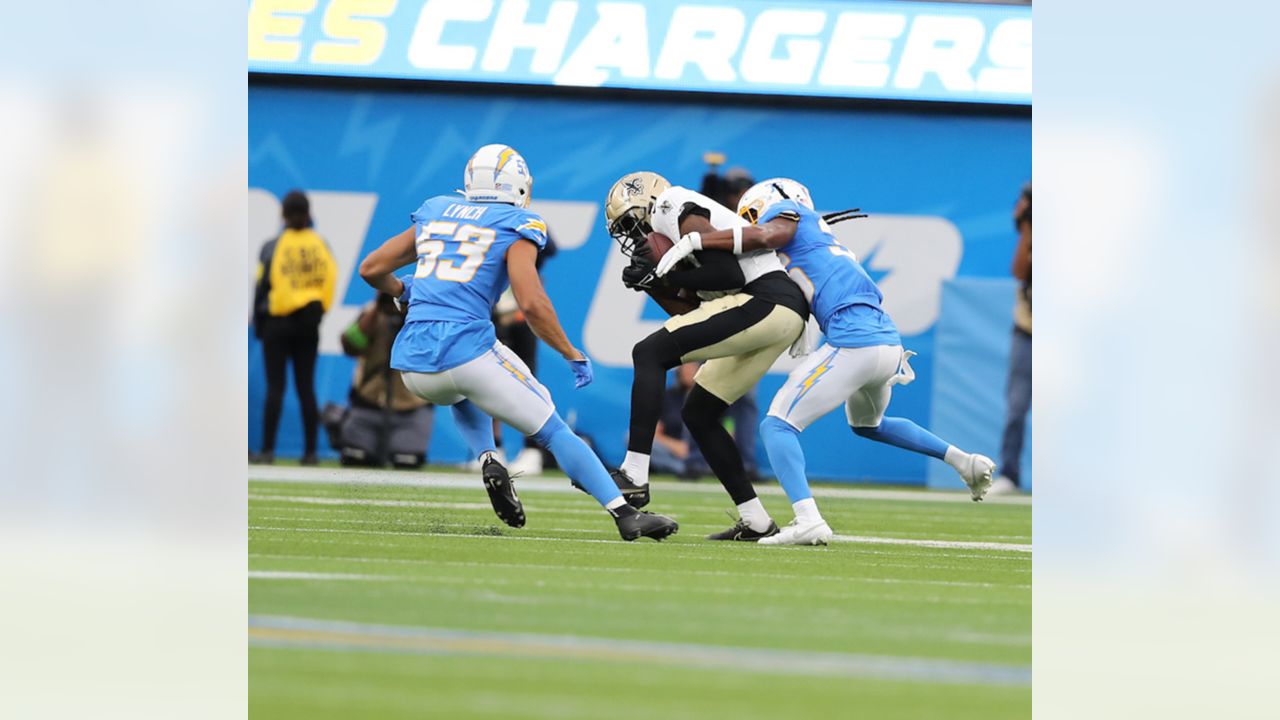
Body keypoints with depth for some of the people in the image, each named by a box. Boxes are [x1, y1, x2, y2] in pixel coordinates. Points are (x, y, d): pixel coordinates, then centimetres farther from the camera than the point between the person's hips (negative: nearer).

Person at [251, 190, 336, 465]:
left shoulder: (273, 247, -7)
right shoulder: (320, 245, 1)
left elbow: (262, 286, -5)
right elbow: (329, 280, -1)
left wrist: (258, 324, 3)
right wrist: (317, 310, 8)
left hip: (278, 321, -3)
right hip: (308, 324, 3)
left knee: (275, 387, -1)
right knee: (306, 387, 6)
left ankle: (267, 450, -6)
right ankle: (310, 450, 2)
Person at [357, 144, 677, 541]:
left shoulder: (434, 213, 18)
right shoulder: (515, 227, 3)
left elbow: (371, 269, 22)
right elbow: (531, 303, -11)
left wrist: (400, 290, 44)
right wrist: (573, 355, 1)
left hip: (412, 363, 5)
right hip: (466, 347, -5)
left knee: (463, 395, 39)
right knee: (554, 431, 6)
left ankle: (488, 461, 11)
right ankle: (626, 515, -3)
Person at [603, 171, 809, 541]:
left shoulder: (679, 215, -6)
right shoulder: (676, 230, 24)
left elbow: (731, 274, -16)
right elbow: (692, 314, 21)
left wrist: (664, 276, -8)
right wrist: (653, 284, 10)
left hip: (766, 301, -10)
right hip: (780, 316, 10)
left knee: (649, 354, -14)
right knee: (698, 413, 14)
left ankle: (634, 477, -21)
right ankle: (756, 521, 15)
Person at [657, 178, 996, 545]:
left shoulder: (785, 212, 4)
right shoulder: (819, 237, 30)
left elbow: (766, 235, -15)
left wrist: (693, 240, -16)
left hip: (854, 342, -9)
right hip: (890, 340, 9)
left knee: (778, 425, -7)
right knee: (866, 424, 35)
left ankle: (808, 520, -26)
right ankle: (963, 461, 29)